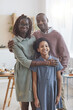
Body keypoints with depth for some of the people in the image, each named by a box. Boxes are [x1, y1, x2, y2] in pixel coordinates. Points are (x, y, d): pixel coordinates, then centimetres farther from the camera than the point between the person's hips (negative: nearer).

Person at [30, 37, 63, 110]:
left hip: (53, 92, 1)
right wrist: (36, 98, -4)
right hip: (41, 92, 0)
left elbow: (59, 79, 0)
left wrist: (59, 95, 0)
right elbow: (34, 82, -3)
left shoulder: (55, 61, -5)